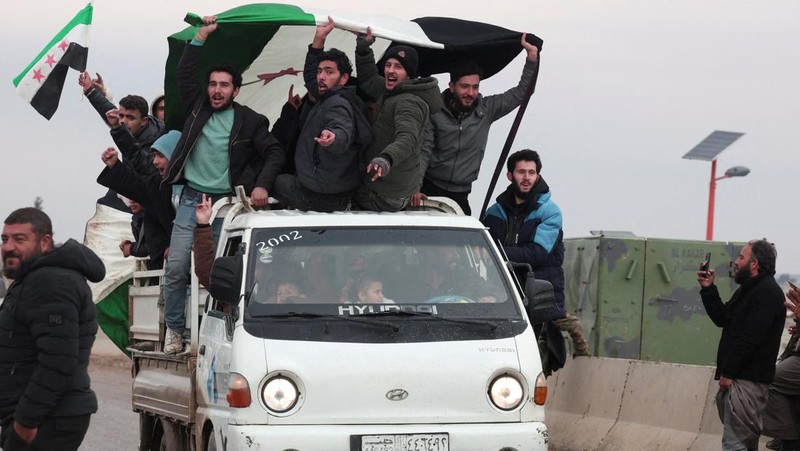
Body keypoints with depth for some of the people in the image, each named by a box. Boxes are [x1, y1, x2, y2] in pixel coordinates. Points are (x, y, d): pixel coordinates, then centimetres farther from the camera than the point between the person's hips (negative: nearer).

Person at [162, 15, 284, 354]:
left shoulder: (250, 121, 1)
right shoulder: (197, 107, 9)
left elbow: (273, 153, 2)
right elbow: (185, 75, 5)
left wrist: (262, 185, -13)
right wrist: (201, 37, 2)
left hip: (226, 203, -2)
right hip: (191, 200, 2)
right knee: (176, 268, -3)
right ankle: (174, 329, 7)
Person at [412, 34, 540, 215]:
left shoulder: (485, 109, 5)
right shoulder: (435, 112, -5)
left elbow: (522, 92, 7)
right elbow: (423, 152, -8)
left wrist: (532, 56, -4)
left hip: (460, 196, 3)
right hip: (428, 190, -2)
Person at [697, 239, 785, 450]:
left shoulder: (767, 293, -16)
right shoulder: (749, 289, 19)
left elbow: (750, 338, -22)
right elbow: (722, 319, 21)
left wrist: (728, 373, -20)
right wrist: (708, 289, 11)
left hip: (748, 380, -11)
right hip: (738, 377, 11)